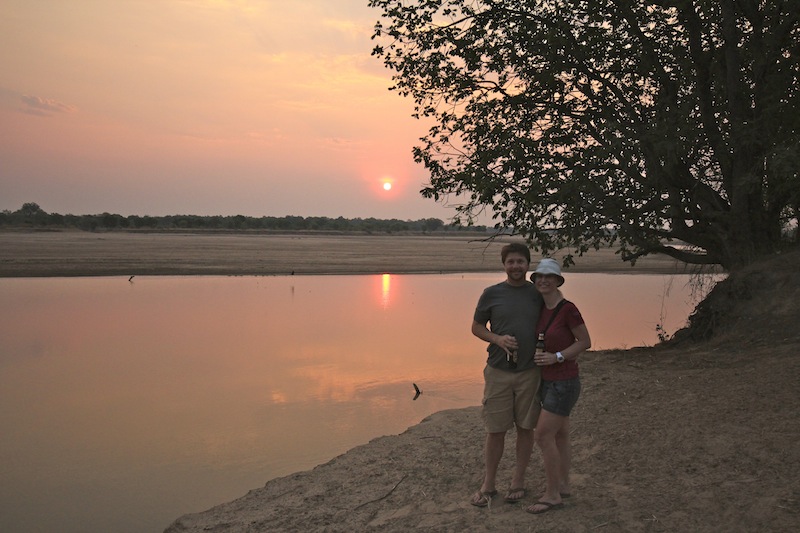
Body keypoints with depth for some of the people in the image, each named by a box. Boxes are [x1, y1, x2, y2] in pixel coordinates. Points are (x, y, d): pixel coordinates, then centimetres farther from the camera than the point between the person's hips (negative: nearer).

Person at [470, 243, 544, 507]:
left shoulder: (539, 294, 2)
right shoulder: (491, 294, -1)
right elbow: (476, 327, 5)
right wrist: (497, 339, -12)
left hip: (529, 372, 1)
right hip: (498, 372, -1)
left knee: (525, 428, 9)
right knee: (495, 431, 5)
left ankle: (518, 482, 26)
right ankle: (488, 485, 20)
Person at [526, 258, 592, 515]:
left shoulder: (568, 309, -20)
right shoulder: (542, 309, 3)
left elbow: (585, 342, -13)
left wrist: (556, 357, -21)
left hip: (564, 382, -8)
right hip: (548, 380, 8)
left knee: (543, 436, -6)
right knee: (559, 434, 17)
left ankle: (552, 495, 7)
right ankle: (563, 486, 30)